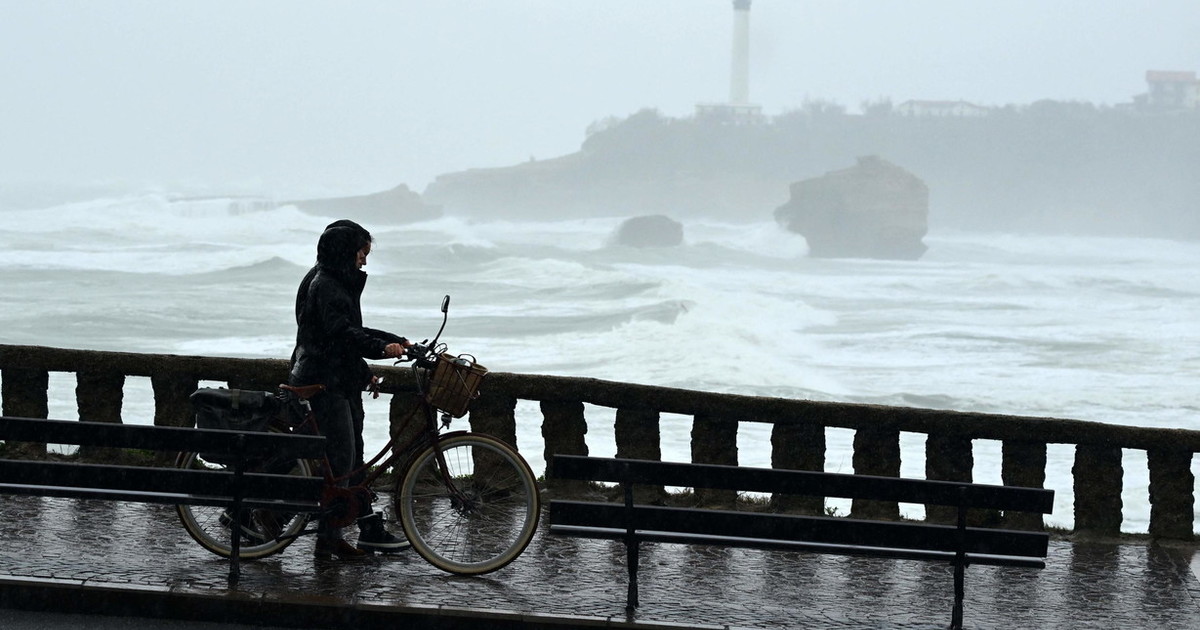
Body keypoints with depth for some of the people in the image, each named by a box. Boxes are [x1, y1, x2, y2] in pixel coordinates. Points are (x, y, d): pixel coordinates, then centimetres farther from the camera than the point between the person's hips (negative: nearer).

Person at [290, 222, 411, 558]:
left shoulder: (340, 284, 18)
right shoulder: (324, 285, -14)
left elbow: (352, 331, 22)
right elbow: (341, 332, -25)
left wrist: (397, 341, 14)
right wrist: (382, 348, -33)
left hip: (343, 379, 11)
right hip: (326, 381, -11)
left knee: (353, 455, 10)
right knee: (340, 455, -10)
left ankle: (370, 529, 13)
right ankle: (328, 537, -7)